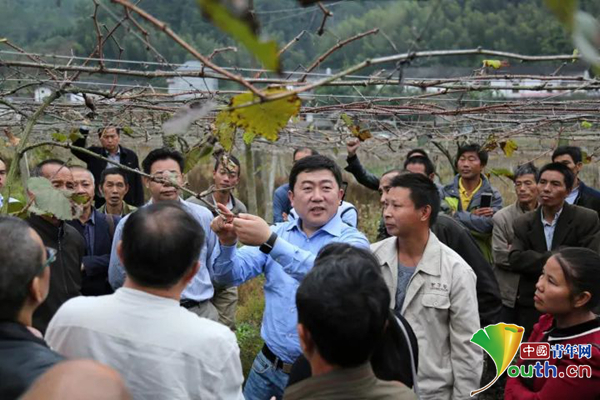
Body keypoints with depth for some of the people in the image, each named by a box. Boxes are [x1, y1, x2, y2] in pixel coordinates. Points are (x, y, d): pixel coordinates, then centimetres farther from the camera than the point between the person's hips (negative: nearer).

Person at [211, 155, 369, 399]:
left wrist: (270, 241, -37)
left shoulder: (352, 241, -9)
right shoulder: (276, 233, 3)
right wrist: (227, 243, -23)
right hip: (267, 364, 3)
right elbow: (230, 276, -2)